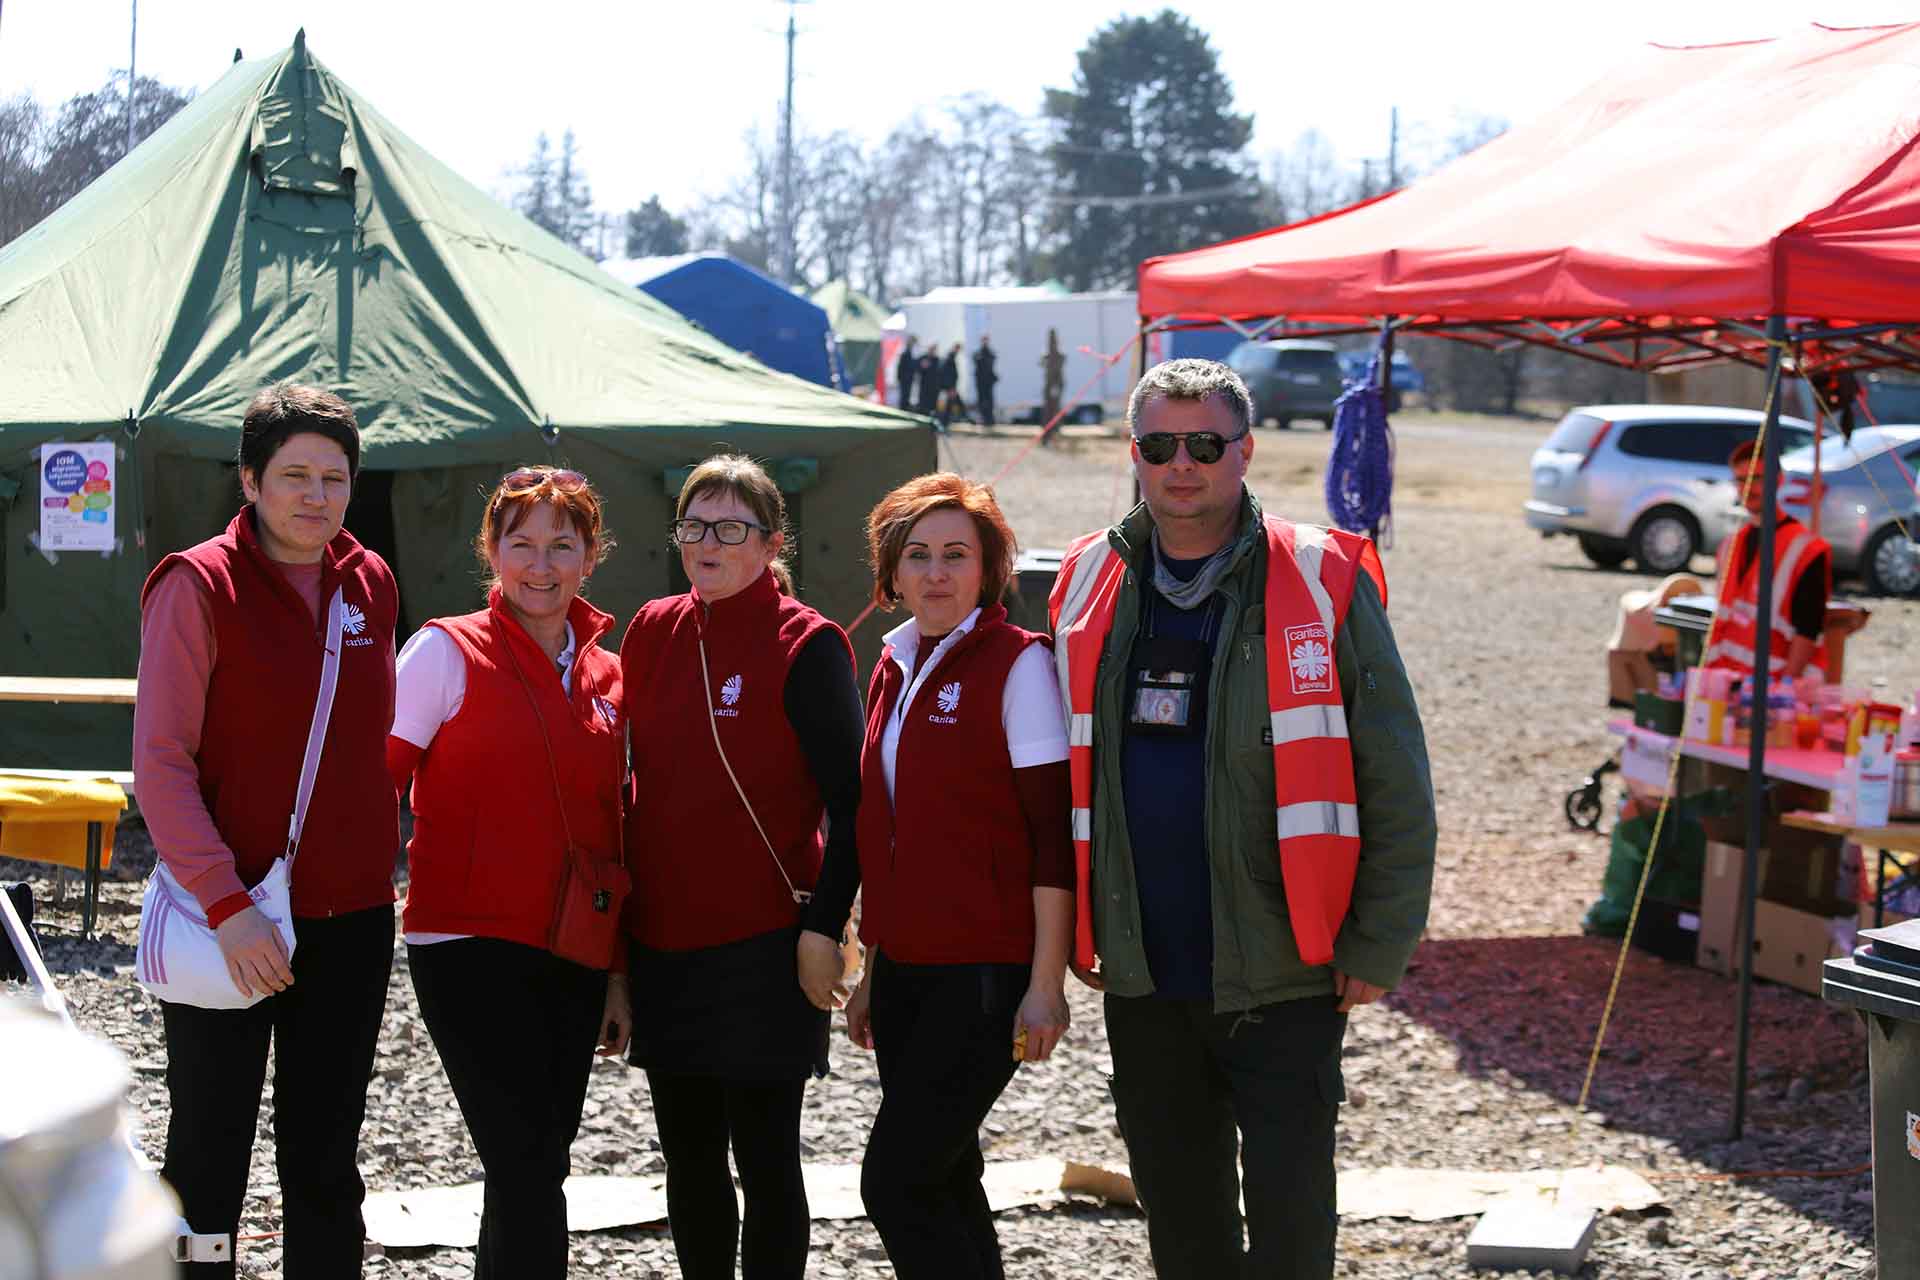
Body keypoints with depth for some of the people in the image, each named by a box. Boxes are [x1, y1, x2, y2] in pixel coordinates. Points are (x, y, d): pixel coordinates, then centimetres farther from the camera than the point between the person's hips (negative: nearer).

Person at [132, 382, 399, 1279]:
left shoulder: (370, 584, 6)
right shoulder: (199, 586, -10)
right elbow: (160, 766, -14)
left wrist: (381, 859, 12)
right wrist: (227, 903, -21)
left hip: (353, 918, 5)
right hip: (232, 920, -5)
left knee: (326, 1166, 12)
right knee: (209, 1157, 3)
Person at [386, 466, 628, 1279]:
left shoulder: (607, 677, 13)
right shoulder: (449, 651, -3)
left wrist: (619, 972, 17)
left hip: (572, 960, 5)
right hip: (472, 947, -5)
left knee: (532, 1173, 9)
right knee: (530, 1174, -13)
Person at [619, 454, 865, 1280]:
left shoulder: (806, 646, -8)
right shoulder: (652, 632, 9)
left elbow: (848, 799, -9)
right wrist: (619, 902, 15)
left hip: (762, 944, -6)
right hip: (662, 942, 6)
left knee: (763, 1157, -1)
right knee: (688, 1157, 13)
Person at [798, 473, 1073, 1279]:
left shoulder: (1017, 663, -9)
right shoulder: (895, 667, 12)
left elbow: (1055, 834, -12)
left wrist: (1045, 985, -16)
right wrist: (874, 976, 18)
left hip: (986, 972, -7)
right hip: (907, 970, 7)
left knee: (895, 1181, -12)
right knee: (944, 1182, 10)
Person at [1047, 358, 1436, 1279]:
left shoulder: (1324, 584, -5)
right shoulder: (1086, 587, 7)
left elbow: (1396, 782, -5)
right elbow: (1062, 772, 16)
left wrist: (1378, 948, -8)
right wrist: (1070, 926, 10)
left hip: (1283, 974, -4)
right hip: (1141, 976, 4)